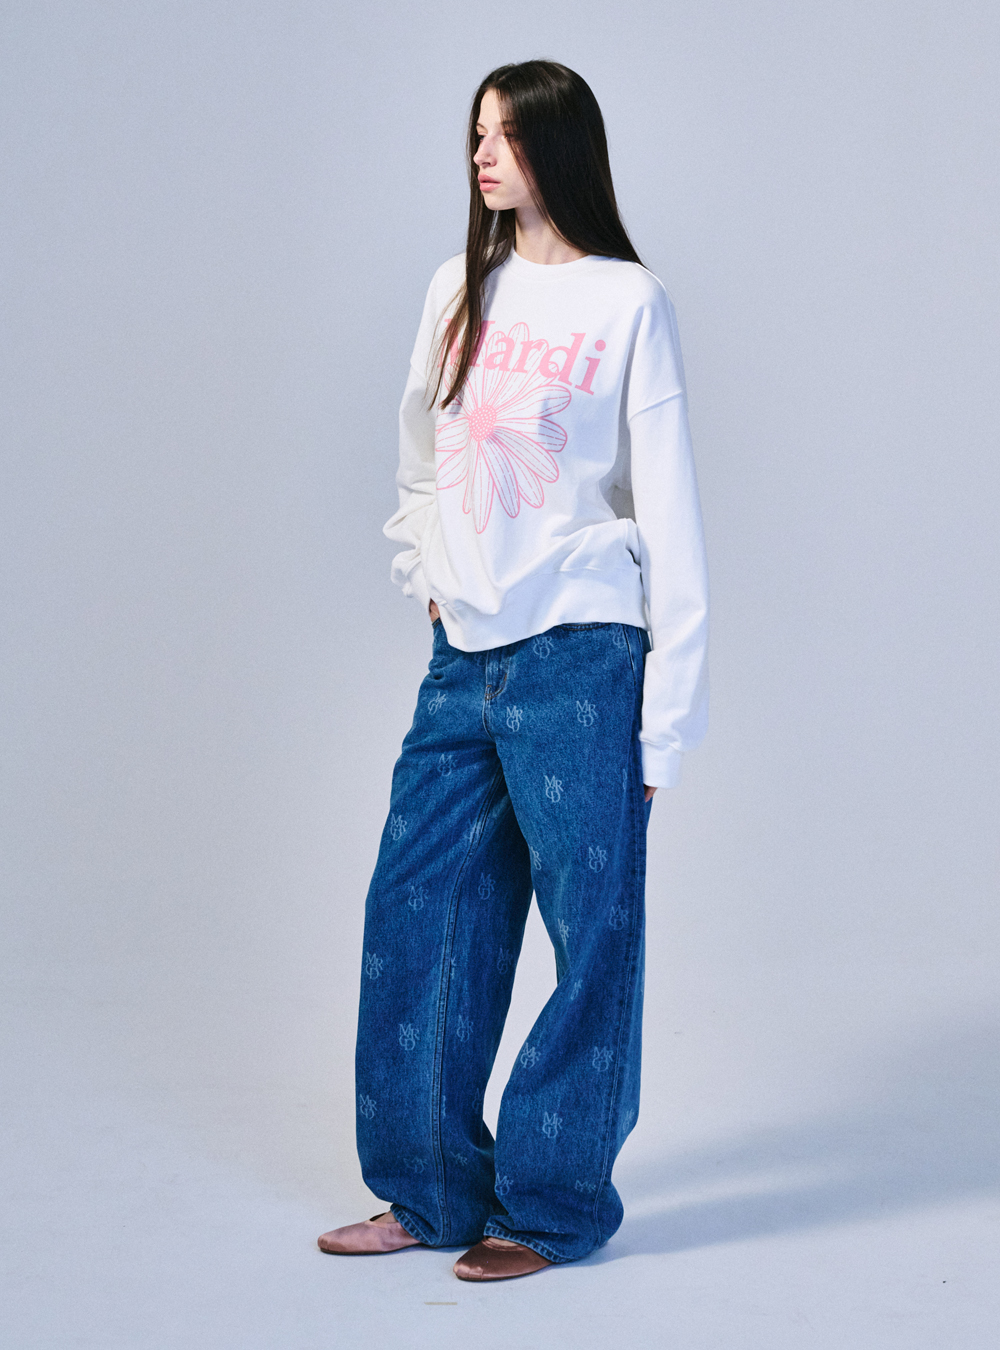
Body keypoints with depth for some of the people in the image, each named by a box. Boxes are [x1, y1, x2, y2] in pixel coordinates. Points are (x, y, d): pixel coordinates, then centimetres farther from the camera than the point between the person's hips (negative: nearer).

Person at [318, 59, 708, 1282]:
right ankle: (434, 1190, 22)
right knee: (414, 917, 8)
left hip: (578, 661, -6)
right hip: (462, 657, 6)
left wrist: (668, 707, -9)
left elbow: (666, 509, -6)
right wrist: (426, 575, 10)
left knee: (590, 931, 3)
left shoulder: (627, 303, -5)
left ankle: (554, 1203, 17)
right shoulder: (459, 292, 10)